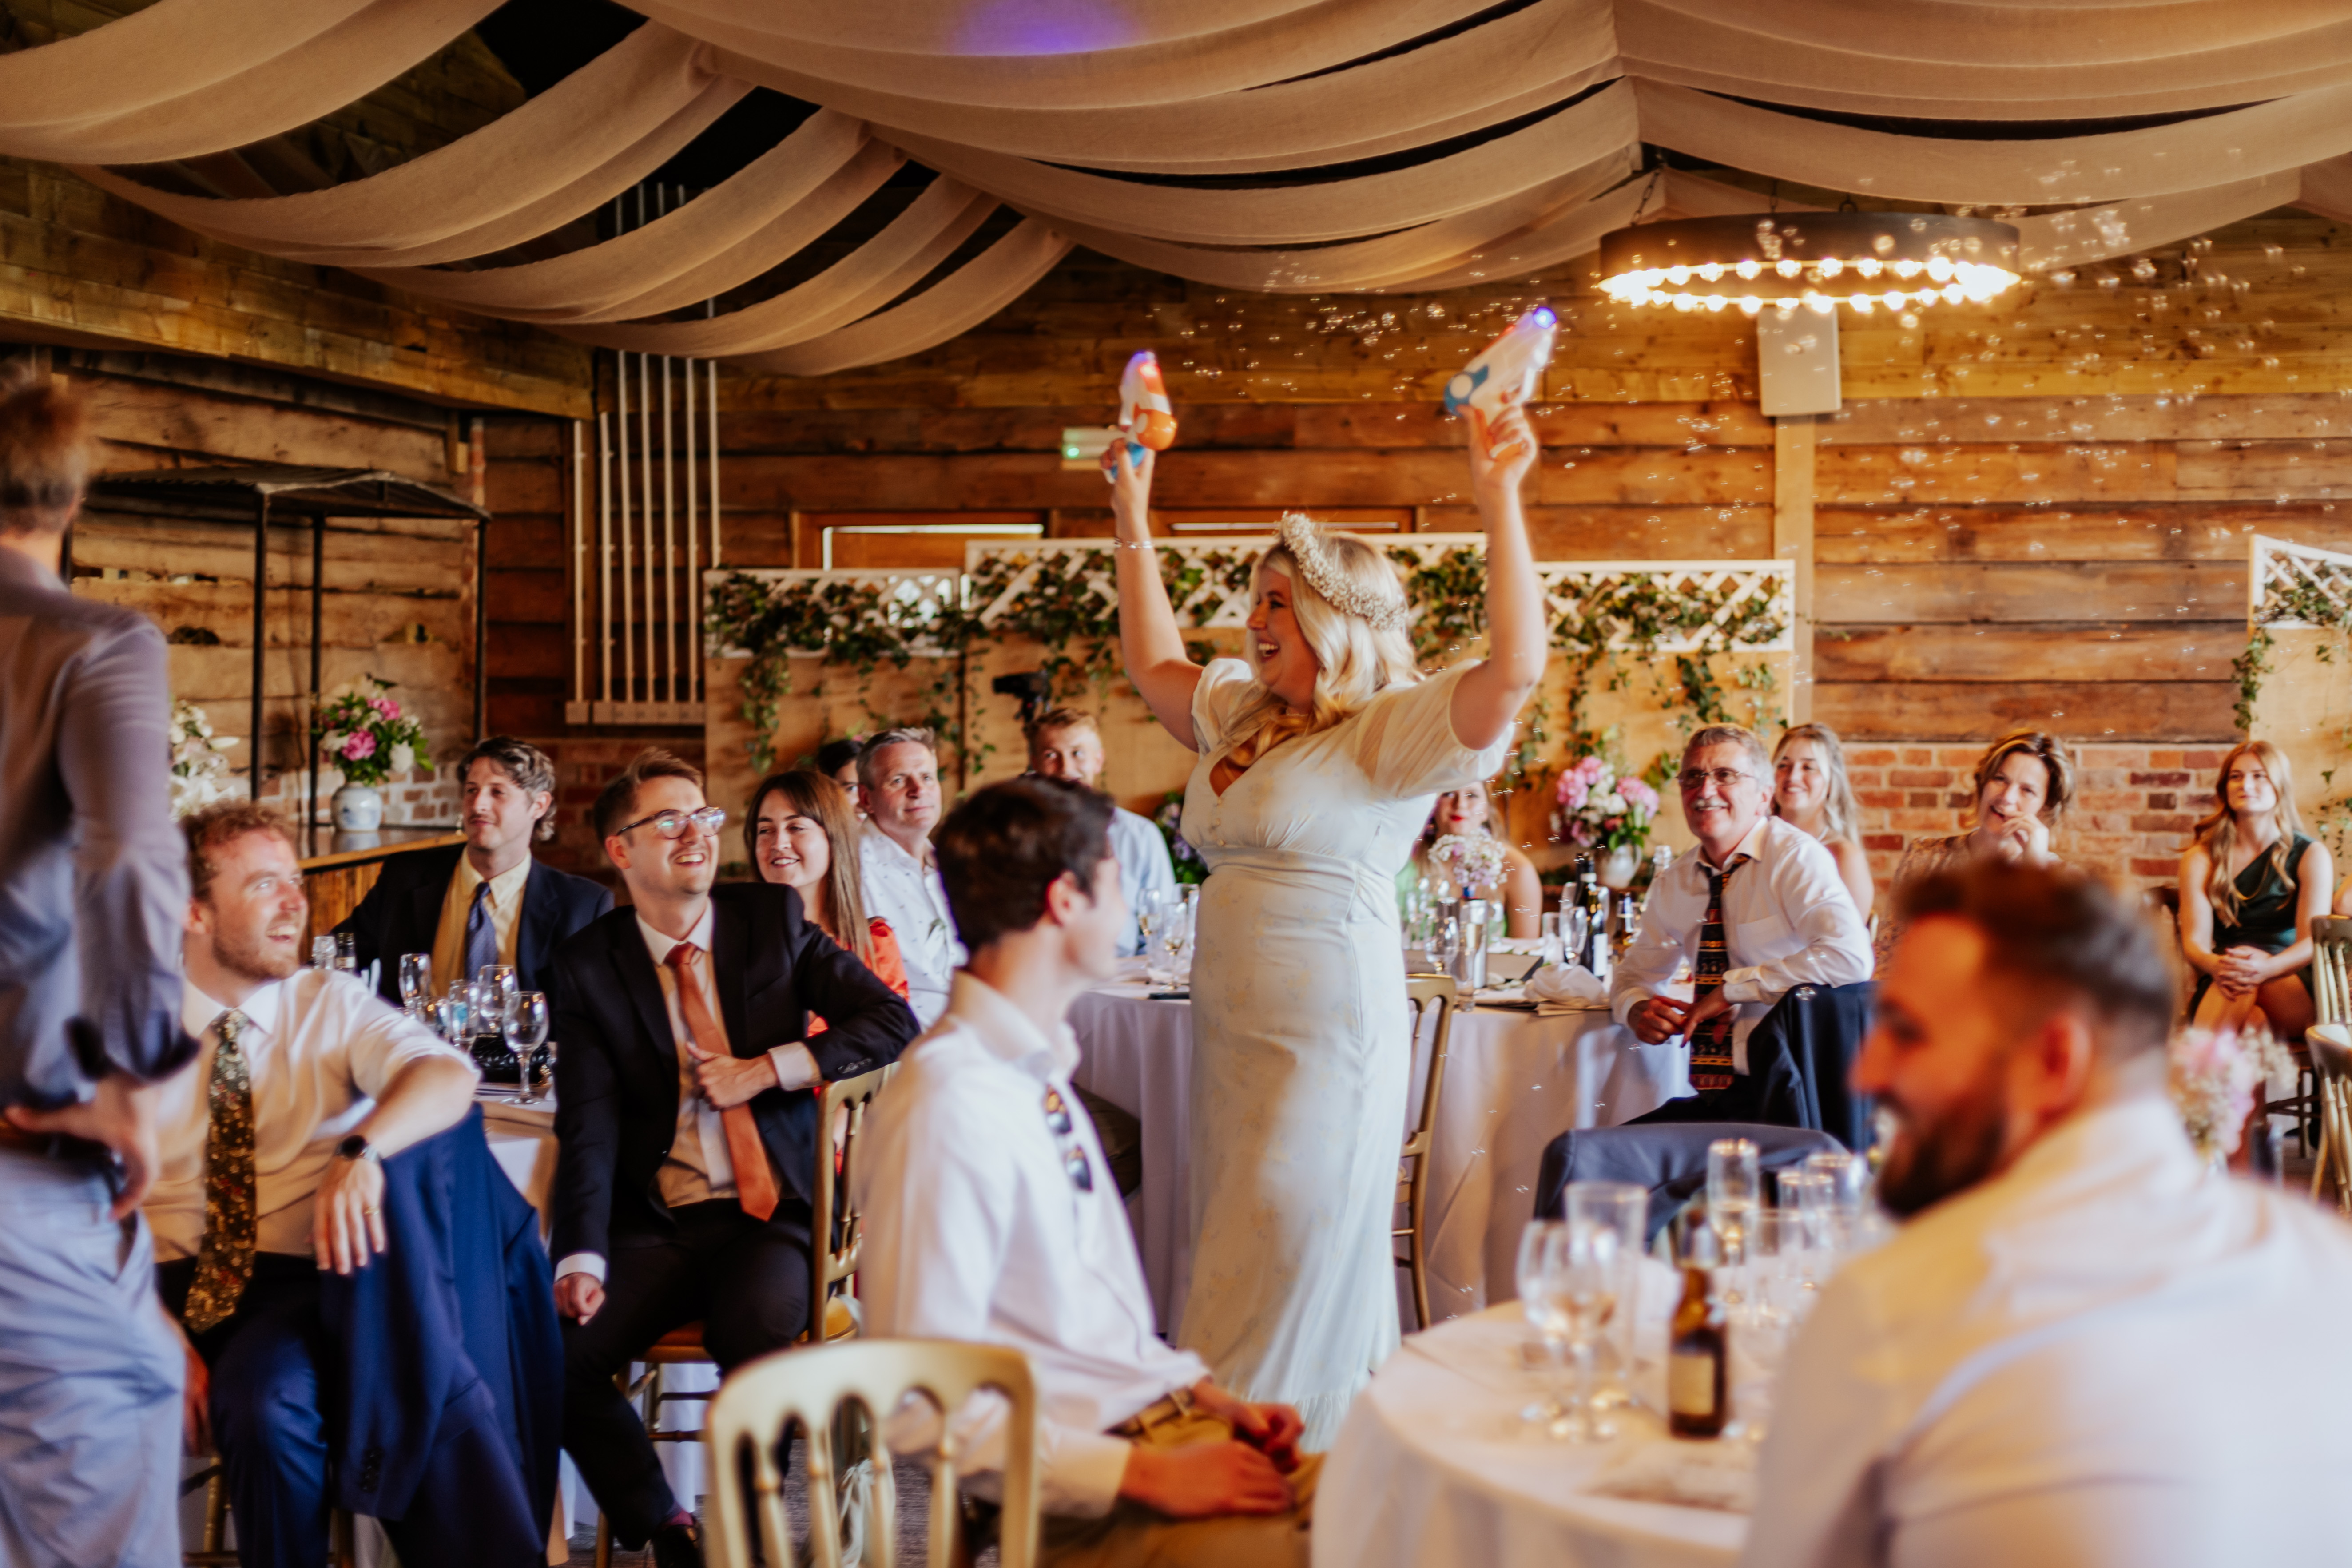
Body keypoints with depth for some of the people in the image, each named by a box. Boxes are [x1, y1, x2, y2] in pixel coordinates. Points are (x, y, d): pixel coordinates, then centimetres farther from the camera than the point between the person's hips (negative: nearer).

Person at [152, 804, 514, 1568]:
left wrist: (362, 1151, -32)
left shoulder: (333, 1003, 9)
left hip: (293, 1283, -1)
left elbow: (448, 1074, -11)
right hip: (165, 1284, 1)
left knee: (267, 1399, -33)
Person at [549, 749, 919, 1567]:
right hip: (653, 1222, 1)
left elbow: (894, 1023, 0)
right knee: (555, 1351, -21)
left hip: (768, 1212, -1)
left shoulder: (772, 919, 7)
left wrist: (768, 1069, -10)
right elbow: (589, 1124, -5)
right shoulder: (589, 963, 5)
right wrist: (581, 1258, -21)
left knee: (758, 1334, -31)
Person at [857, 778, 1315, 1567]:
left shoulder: (1041, 1076, 13)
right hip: (1080, 1498, -9)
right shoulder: (948, 1110, -17)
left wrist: (1208, 1394, 6)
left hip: (1161, 1415, 9)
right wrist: (1147, 1474, -19)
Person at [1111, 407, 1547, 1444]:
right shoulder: (1242, 715, 16)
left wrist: (1499, 503, -23)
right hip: (1232, 1026, 9)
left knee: (1287, 1263, -4)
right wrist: (1132, 518, 32)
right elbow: (1155, 665, 33)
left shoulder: (1392, 730, -8)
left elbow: (1515, 668, -23)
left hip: (1329, 1027, -8)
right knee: (1238, 1253, 12)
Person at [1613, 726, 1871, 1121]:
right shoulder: (1674, 883, 12)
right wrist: (1637, 1008, 0)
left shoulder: (1796, 857, -7)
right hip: (1713, 1096, 6)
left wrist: (1733, 988, -18)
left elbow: (1850, 958, -23)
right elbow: (1637, 973, 26)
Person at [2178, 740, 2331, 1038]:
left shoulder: (2312, 855, 8)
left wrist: (2267, 968, -30)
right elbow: (2194, 942, -1)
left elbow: (2312, 941, -5)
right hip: (2219, 992, 0)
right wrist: (2214, 966, -30)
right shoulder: (2200, 859, 10)